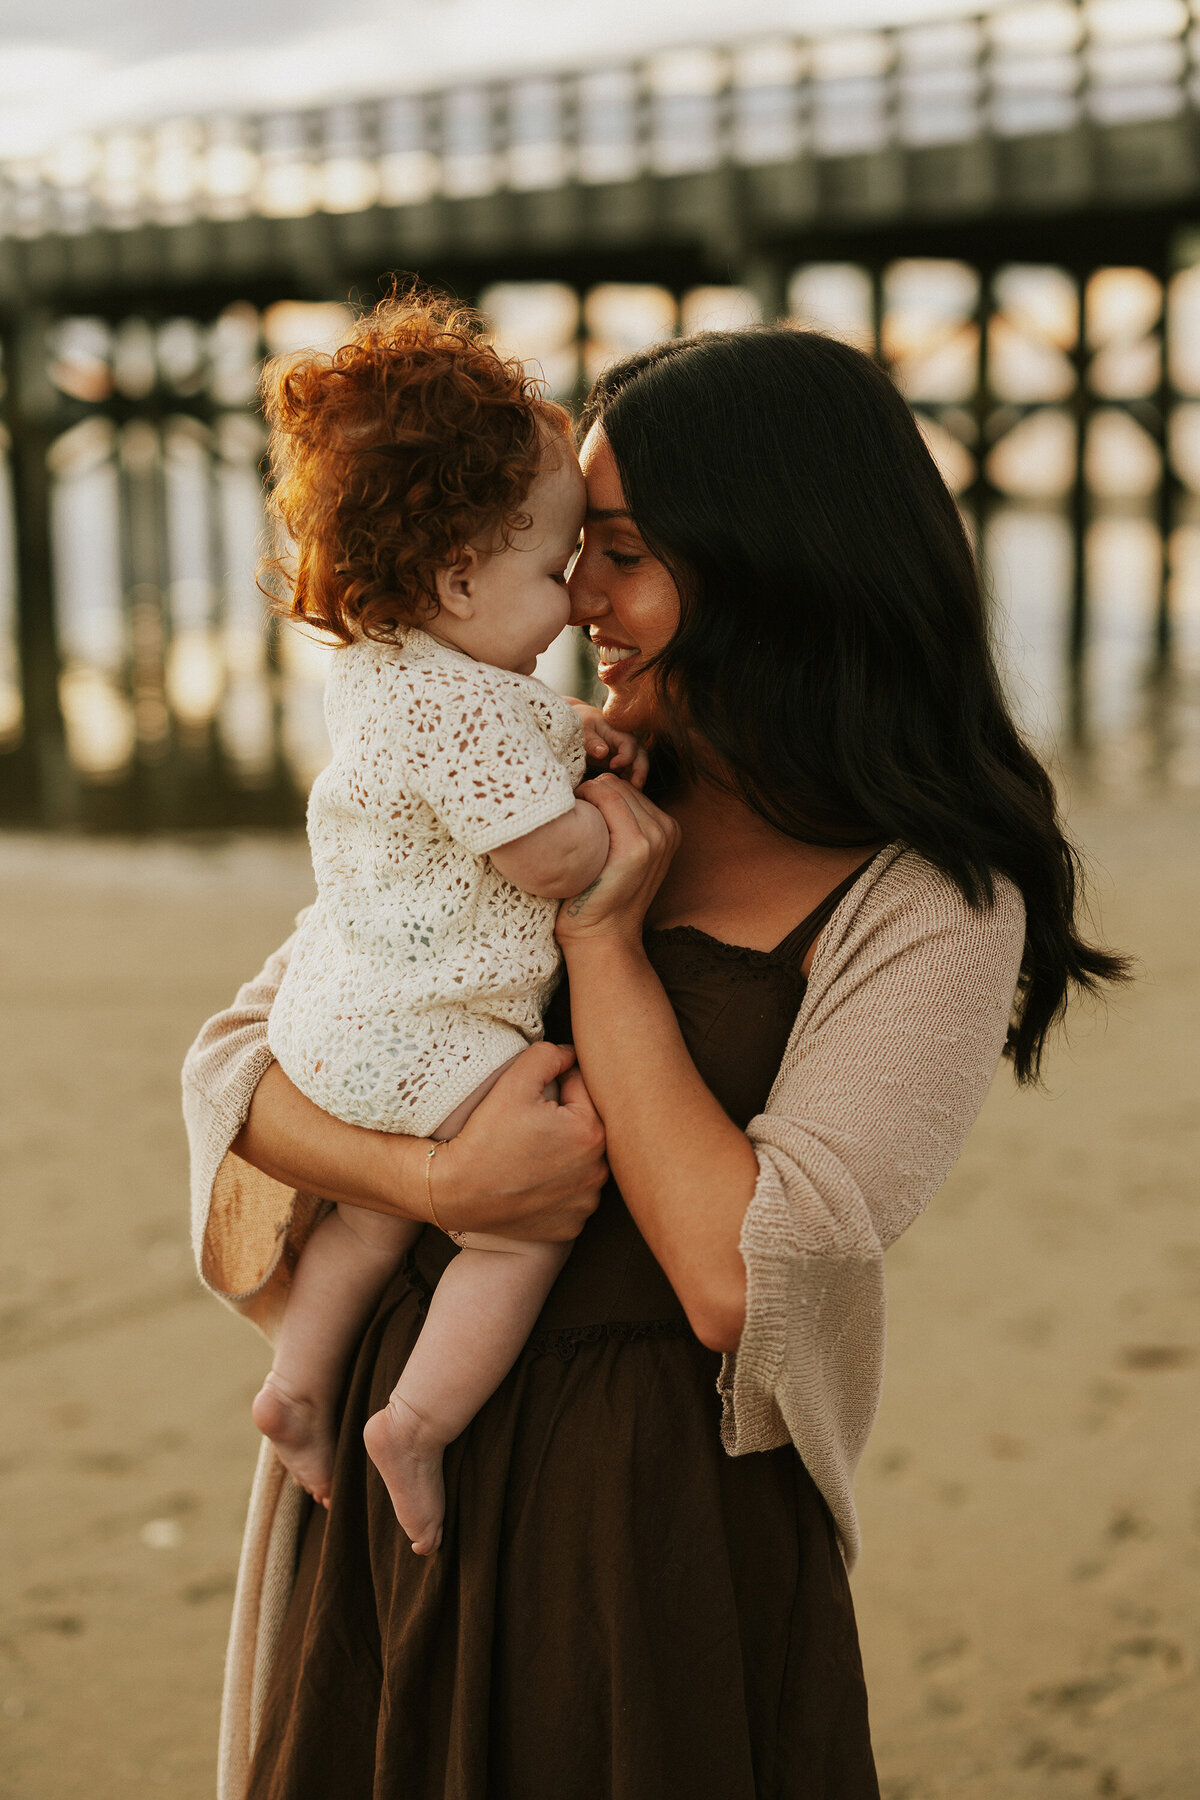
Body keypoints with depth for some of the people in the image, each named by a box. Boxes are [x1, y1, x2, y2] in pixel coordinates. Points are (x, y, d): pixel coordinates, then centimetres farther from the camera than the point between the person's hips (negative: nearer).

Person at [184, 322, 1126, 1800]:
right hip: (394, 1454, 5)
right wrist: (434, 1179, -20)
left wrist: (603, 934, -16)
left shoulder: (935, 909, -12)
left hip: (657, 1508, -4)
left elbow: (740, 1280, -21)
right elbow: (235, 1054, 0)